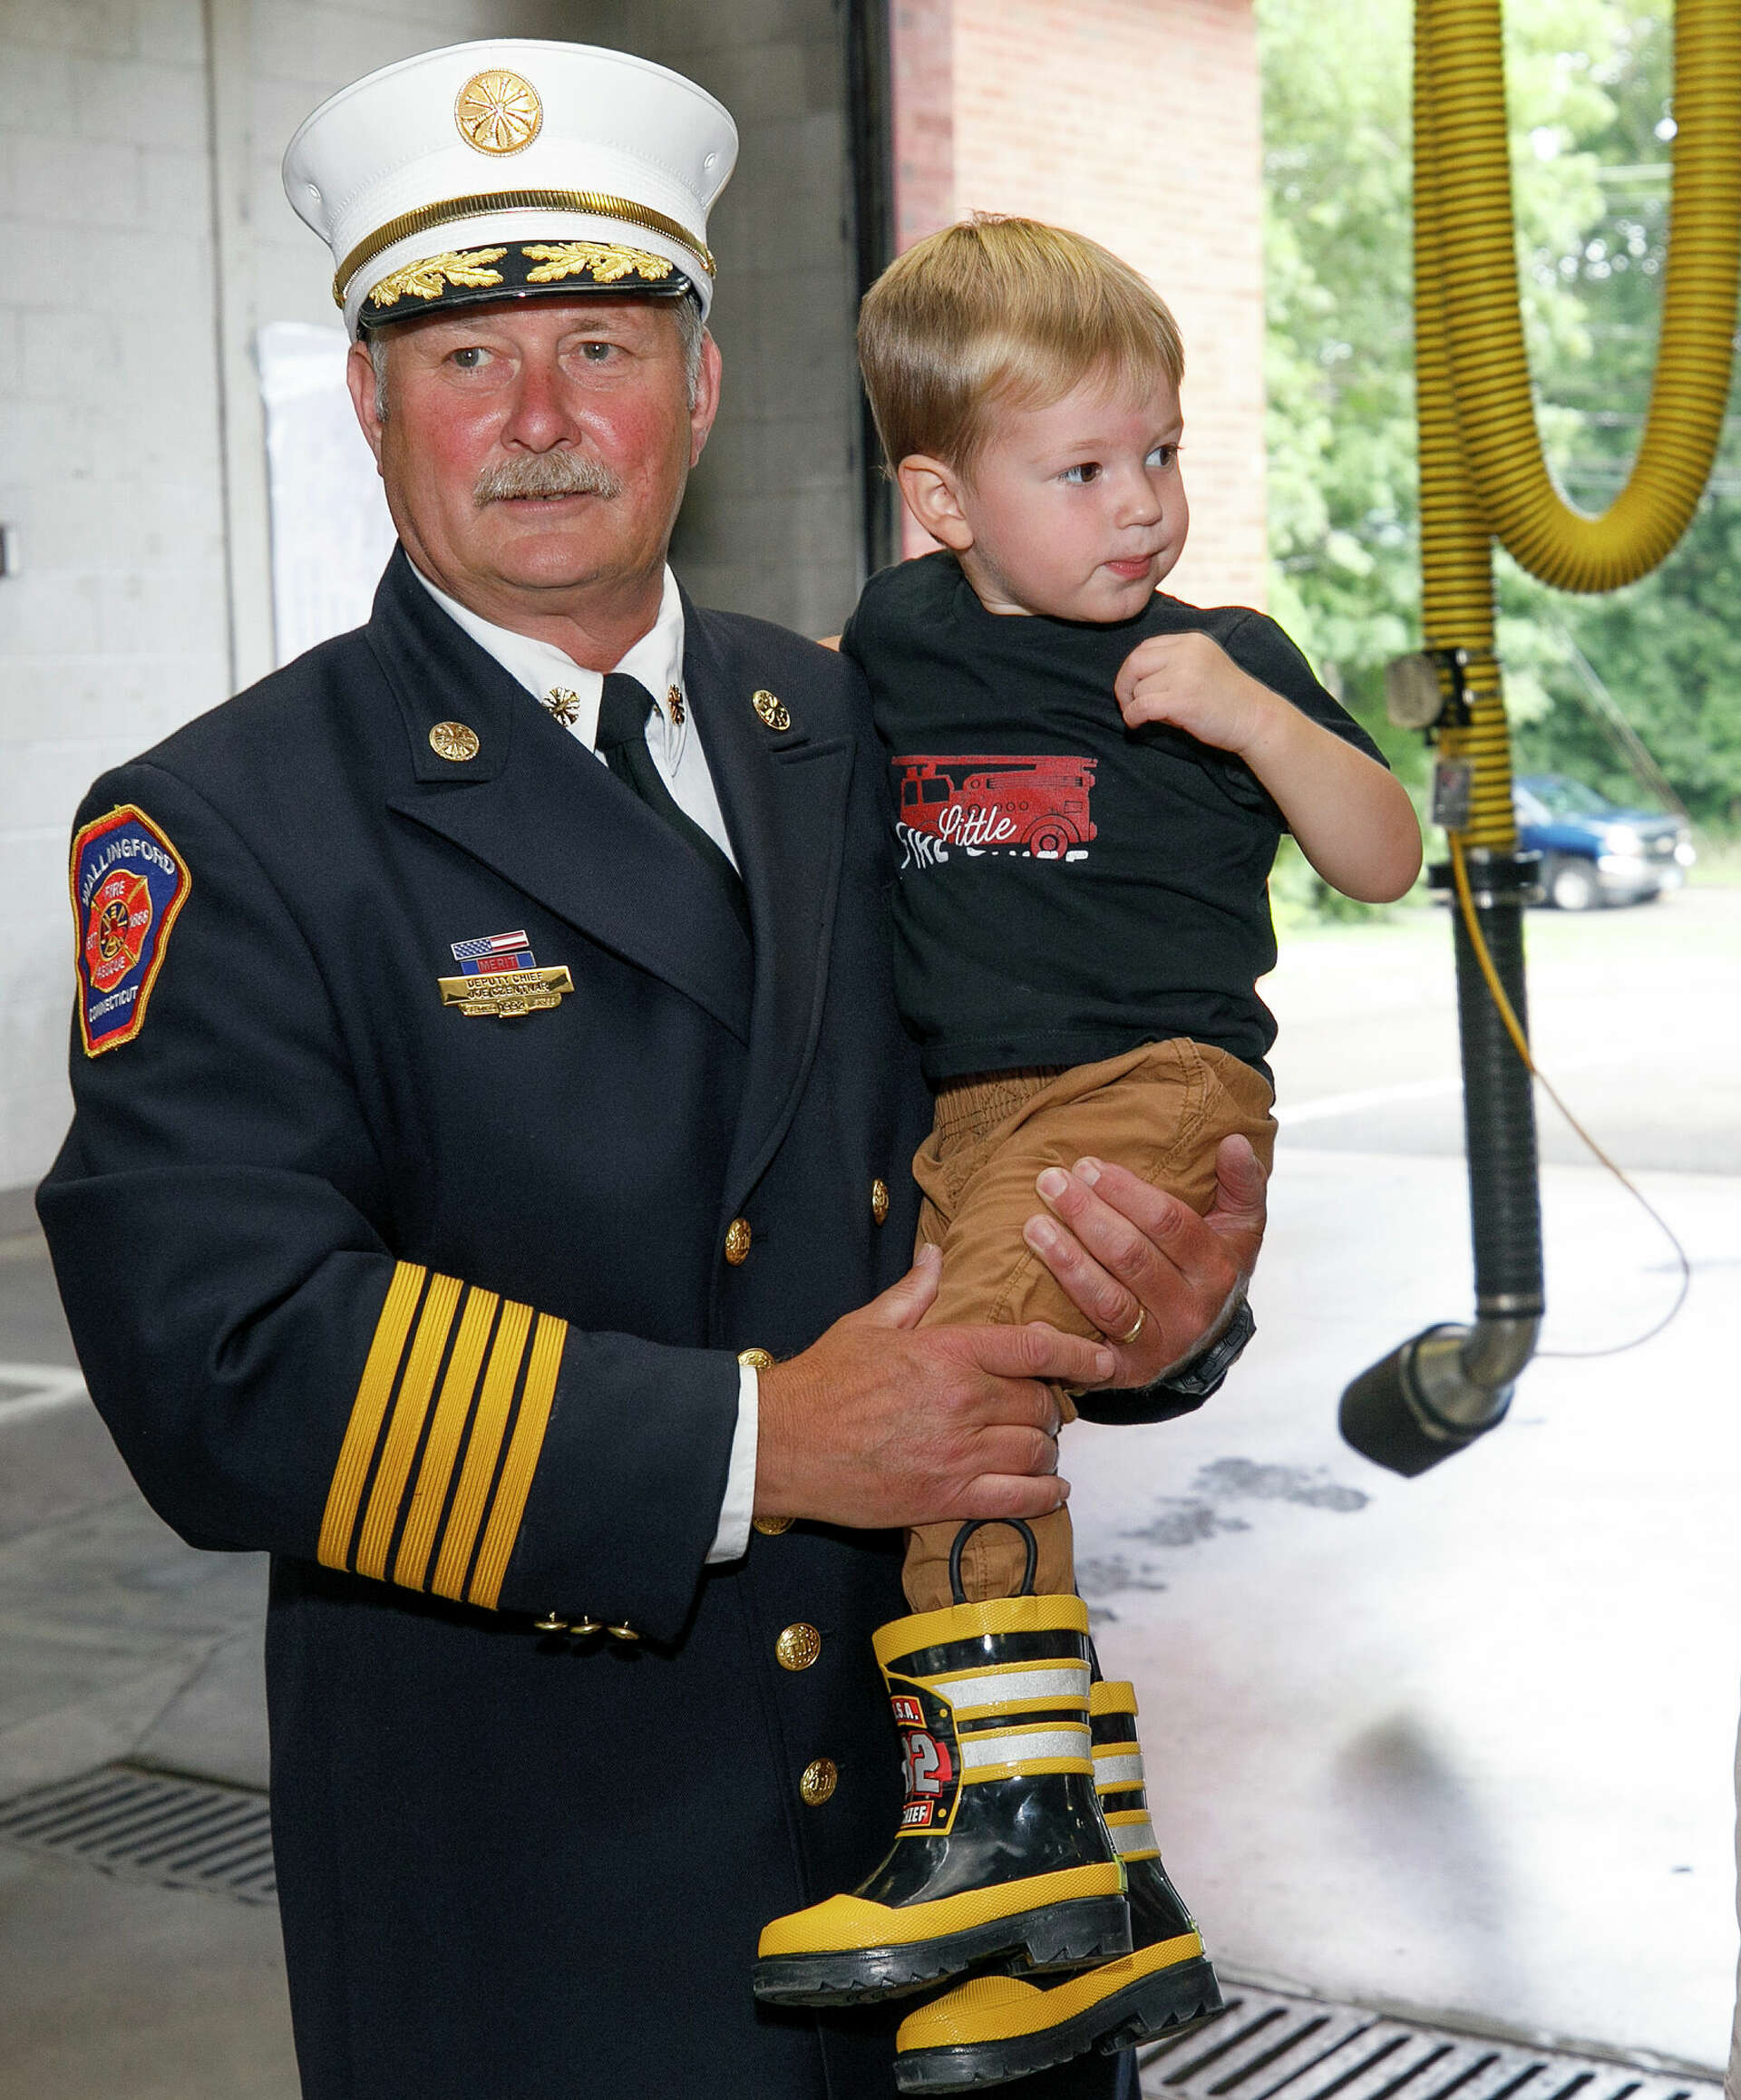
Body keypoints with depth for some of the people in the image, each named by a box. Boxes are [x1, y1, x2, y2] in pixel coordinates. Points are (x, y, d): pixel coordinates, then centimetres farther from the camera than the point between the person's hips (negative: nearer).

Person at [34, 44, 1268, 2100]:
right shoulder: (218, 829, -10)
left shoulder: (856, 739, 7)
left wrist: (1151, 1291, -14)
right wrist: (754, 1441, -24)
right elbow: (216, 1358, -21)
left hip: (943, 1763, 5)